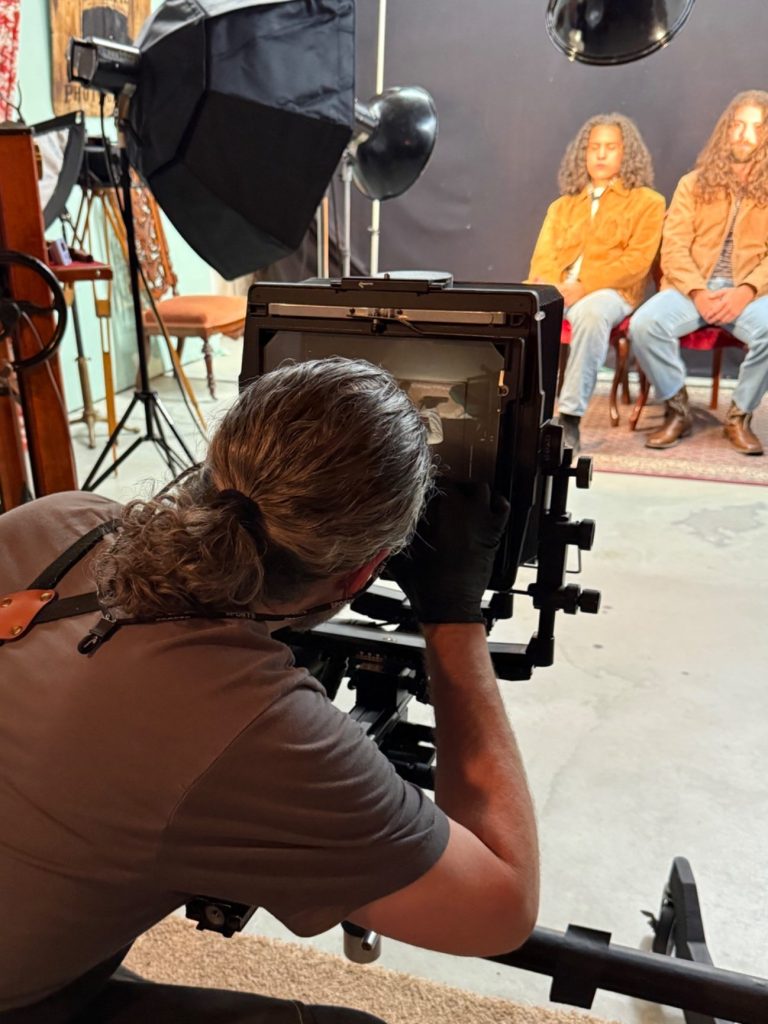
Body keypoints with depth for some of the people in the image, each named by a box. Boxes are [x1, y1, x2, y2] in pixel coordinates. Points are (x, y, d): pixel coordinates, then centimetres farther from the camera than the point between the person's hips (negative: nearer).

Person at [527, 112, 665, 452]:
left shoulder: (647, 201, 12)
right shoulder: (562, 205, 26)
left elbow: (637, 260, -2)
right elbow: (544, 255, 15)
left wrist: (581, 287, -15)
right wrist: (544, 284, -10)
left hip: (608, 291, -3)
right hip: (554, 290, 3)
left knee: (591, 313, -39)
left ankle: (570, 416, -34)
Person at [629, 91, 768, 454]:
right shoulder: (694, 183, 11)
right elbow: (674, 248, 1)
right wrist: (698, 293, -15)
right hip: (693, 287, 1)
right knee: (643, 324, -30)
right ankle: (678, 410, -10)